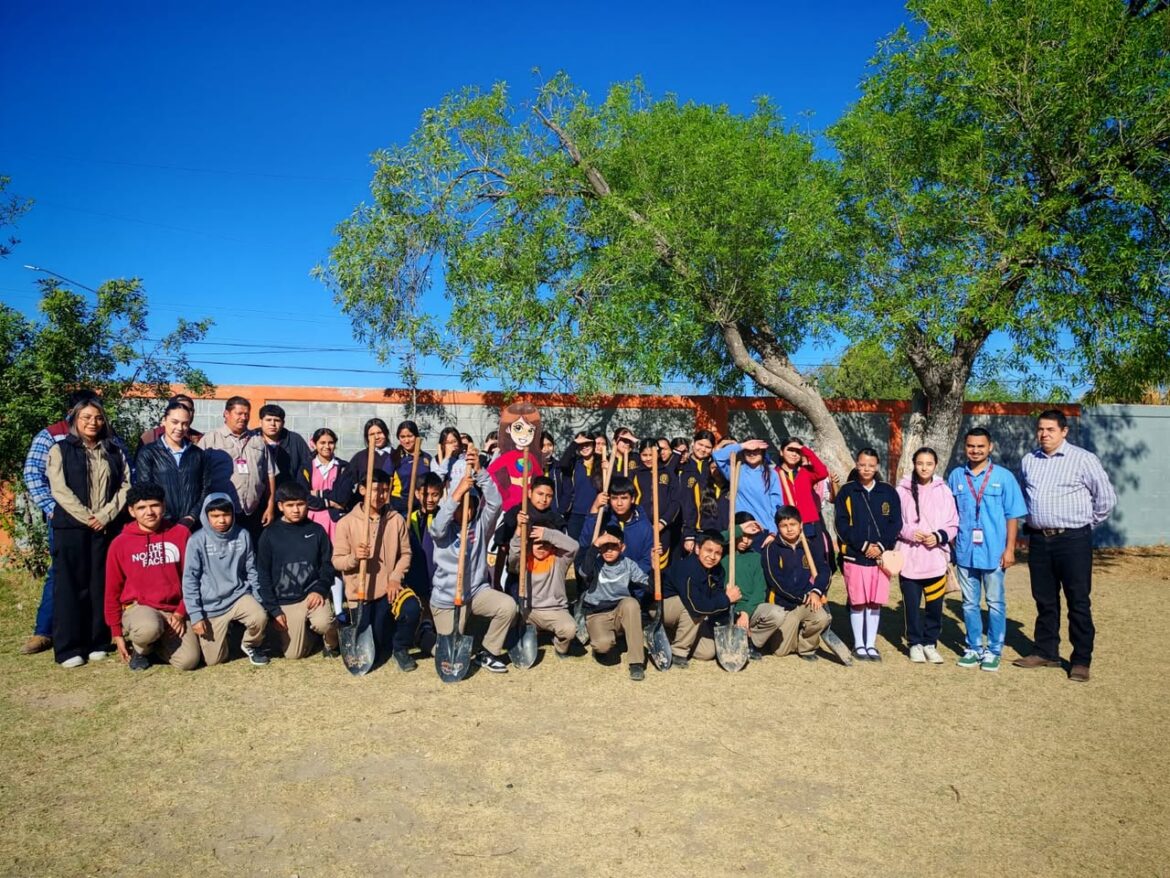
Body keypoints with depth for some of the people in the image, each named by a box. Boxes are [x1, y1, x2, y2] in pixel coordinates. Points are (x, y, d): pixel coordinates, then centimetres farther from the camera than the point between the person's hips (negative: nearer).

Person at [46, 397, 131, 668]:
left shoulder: (115, 452, 13)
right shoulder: (60, 450, 5)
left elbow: (125, 486, 6)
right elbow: (59, 489, -4)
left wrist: (106, 515, -8)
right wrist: (87, 517, -11)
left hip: (107, 526, 3)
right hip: (71, 526, -2)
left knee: (101, 584, 4)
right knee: (70, 584, -1)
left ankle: (98, 642, 12)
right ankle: (68, 647, 3)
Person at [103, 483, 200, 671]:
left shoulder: (181, 533, 0)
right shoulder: (120, 543, -1)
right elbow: (112, 591, 6)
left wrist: (181, 613, -5)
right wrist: (117, 633, 7)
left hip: (174, 610, 2)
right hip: (138, 607, -1)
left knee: (188, 661, -18)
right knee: (149, 628, -37)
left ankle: (157, 643, 17)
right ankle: (139, 647, 2)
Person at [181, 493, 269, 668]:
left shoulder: (243, 536, -4)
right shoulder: (197, 540, -12)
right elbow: (190, 579, -7)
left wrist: (258, 600, 3)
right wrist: (196, 615, -10)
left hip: (238, 595, 1)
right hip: (211, 605, -1)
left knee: (260, 617, -29)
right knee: (213, 659, 1)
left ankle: (251, 644, 5)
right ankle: (224, 630, 34)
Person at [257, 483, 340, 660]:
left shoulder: (317, 530, 1)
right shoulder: (270, 534, -2)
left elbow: (327, 564, 4)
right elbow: (263, 574, 0)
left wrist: (319, 590, -13)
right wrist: (273, 609, -6)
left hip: (313, 593, 0)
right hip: (285, 600, 1)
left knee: (322, 623, -30)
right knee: (293, 654, -2)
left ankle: (331, 643, 5)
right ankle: (305, 626, 30)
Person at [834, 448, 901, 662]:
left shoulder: (888, 492, 7)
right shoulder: (846, 491, 1)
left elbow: (896, 523, 3)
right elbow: (842, 524, -4)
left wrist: (881, 546, -9)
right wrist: (863, 546, -11)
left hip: (881, 555, 2)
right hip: (854, 555, -2)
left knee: (875, 602, 7)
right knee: (857, 602, 3)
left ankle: (871, 644, 18)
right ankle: (858, 644, 16)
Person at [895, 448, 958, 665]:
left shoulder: (944, 491, 3)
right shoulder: (902, 490, 0)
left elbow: (953, 524, 6)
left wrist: (938, 536, -10)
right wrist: (909, 532, -12)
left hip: (936, 558, 1)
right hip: (909, 558, -1)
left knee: (935, 605, 4)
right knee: (911, 604, 4)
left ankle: (930, 643, 23)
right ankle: (915, 643, 21)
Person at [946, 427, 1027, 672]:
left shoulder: (1004, 477, -2)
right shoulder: (956, 476, 5)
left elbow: (1012, 515, -2)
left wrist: (1010, 549, -6)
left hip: (994, 552, -2)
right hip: (965, 551, 2)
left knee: (995, 603, 6)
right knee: (969, 603, 11)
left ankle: (994, 651, 17)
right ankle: (974, 648, 23)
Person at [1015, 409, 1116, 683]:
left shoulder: (1083, 459, -7)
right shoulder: (1029, 461, 9)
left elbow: (1106, 498, -3)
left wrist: (1086, 523, 3)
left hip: (1073, 540, -5)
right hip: (1039, 540, 5)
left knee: (1078, 603, 2)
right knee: (1044, 600, 14)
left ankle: (1081, 661, 11)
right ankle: (1045, 652, 25)